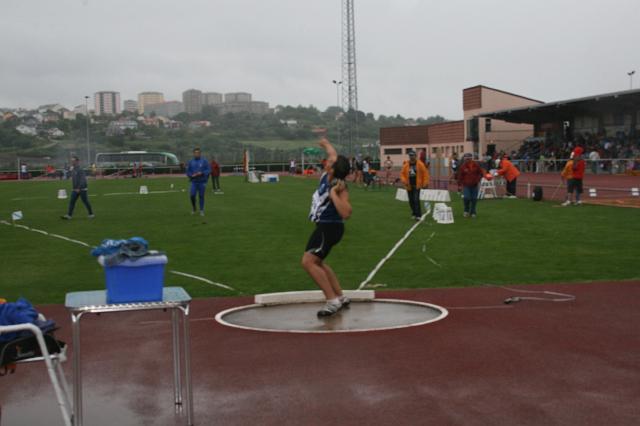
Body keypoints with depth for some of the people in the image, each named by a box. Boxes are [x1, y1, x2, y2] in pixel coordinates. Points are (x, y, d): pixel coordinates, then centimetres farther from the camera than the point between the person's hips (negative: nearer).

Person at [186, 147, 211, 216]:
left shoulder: (204, 161, -1)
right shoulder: (191, 162, 5)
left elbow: (208, 170, -3)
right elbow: (188, 171, 9)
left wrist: (202, 173, -17)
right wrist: (192, 175, -10)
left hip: (202, 182, -1)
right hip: (194, 181, 1)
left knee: (201, 196, 2)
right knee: (192, 195, -9)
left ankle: (202, 211, 12)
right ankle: (193, 208, 16)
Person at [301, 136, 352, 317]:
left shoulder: (340, 188, -23)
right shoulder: (327, 176, -2)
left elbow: (346, 213, -35)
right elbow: (334, 156, 19)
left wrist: (334, 193, -34)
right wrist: (326, 144, 36)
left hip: (329, 228, -10)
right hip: (324, 226, 10)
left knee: (308, 262, -20)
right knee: (317, 263, 22)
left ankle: (332, 301, -20)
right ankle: (341, 297, 28)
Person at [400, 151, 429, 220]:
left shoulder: (420, 164, -4)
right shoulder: (406, 165, 2)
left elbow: (425, 173, -1)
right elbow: (402, 174, 8)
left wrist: (425, 183, -4)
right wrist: (404, 181, -9)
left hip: (417, 185, -3)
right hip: (409, 186, 3)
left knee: (416, 200, -15)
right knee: (411, 201, 9)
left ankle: (418, 215, -10)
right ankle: (414, 213, 26)